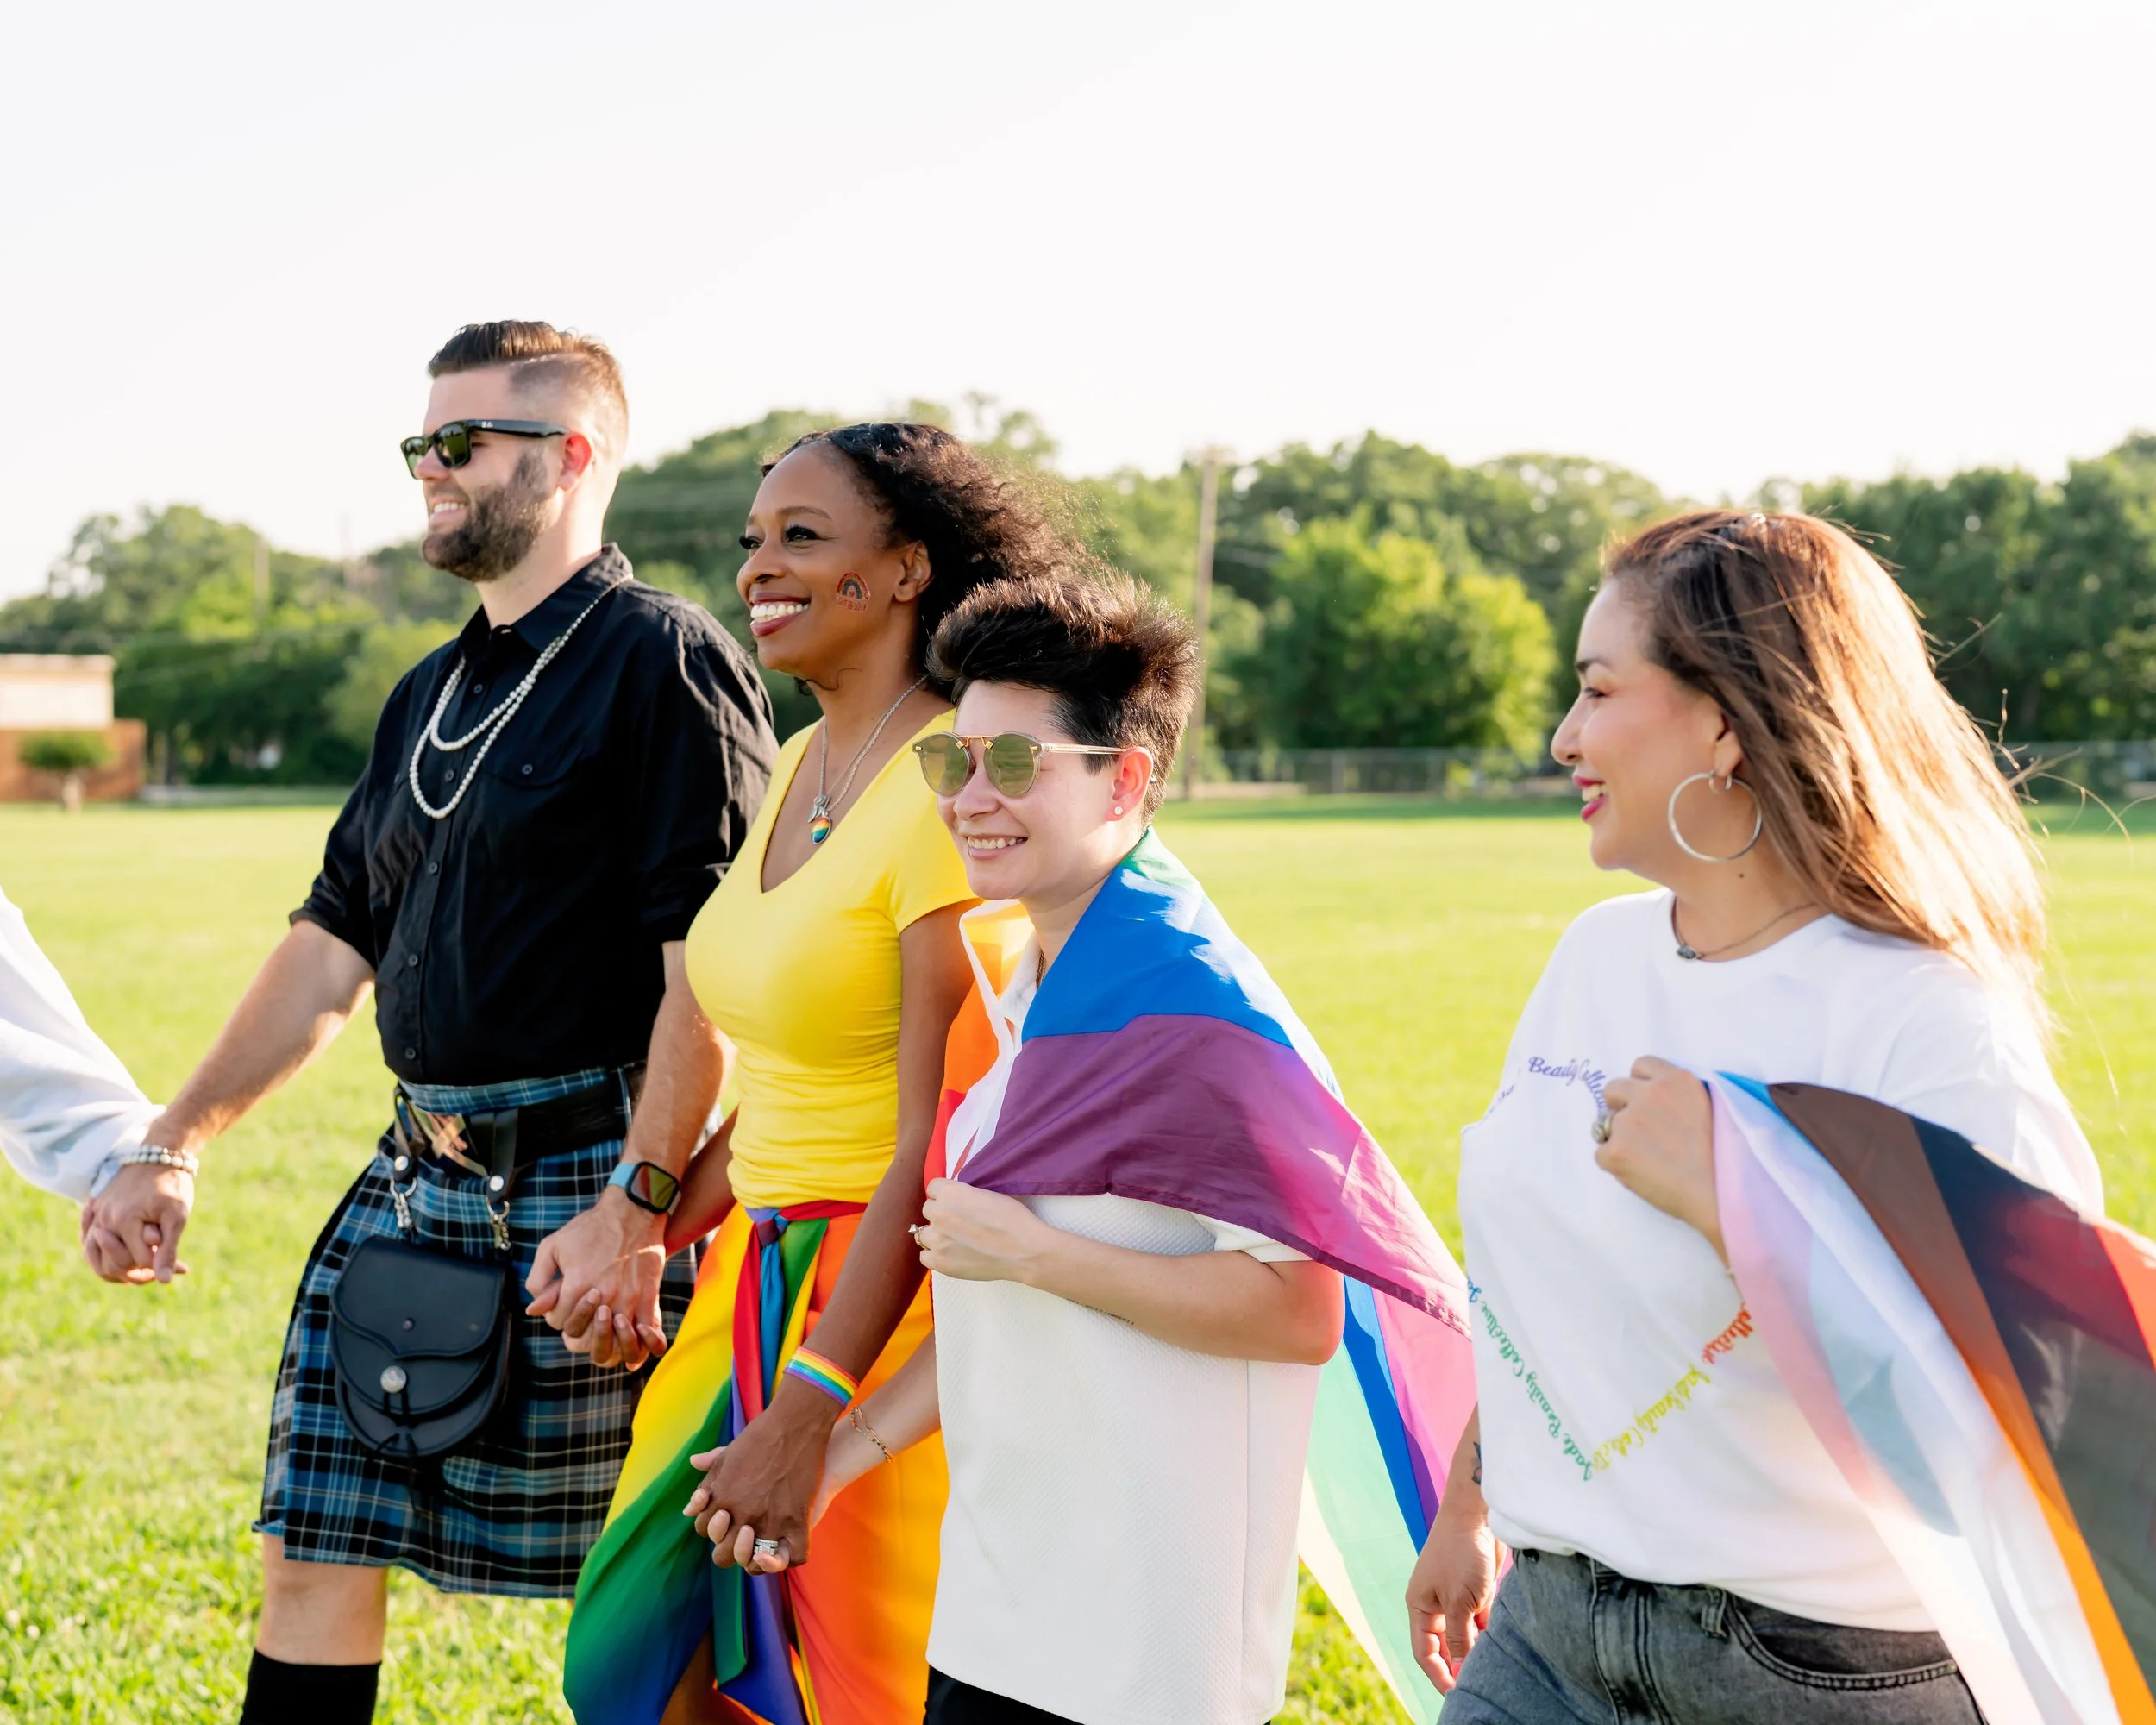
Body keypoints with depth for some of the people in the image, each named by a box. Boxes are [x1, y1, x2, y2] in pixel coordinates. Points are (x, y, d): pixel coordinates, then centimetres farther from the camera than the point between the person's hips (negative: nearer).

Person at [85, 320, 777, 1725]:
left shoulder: (663, 662, -9)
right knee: (314, 1557, 7)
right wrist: (171, 1142, 17)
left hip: (585, 1193, -8)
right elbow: (335, 946, 21)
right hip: (416, 1186, 8)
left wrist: (634, 1211, -22)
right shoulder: (432, 696, 18)